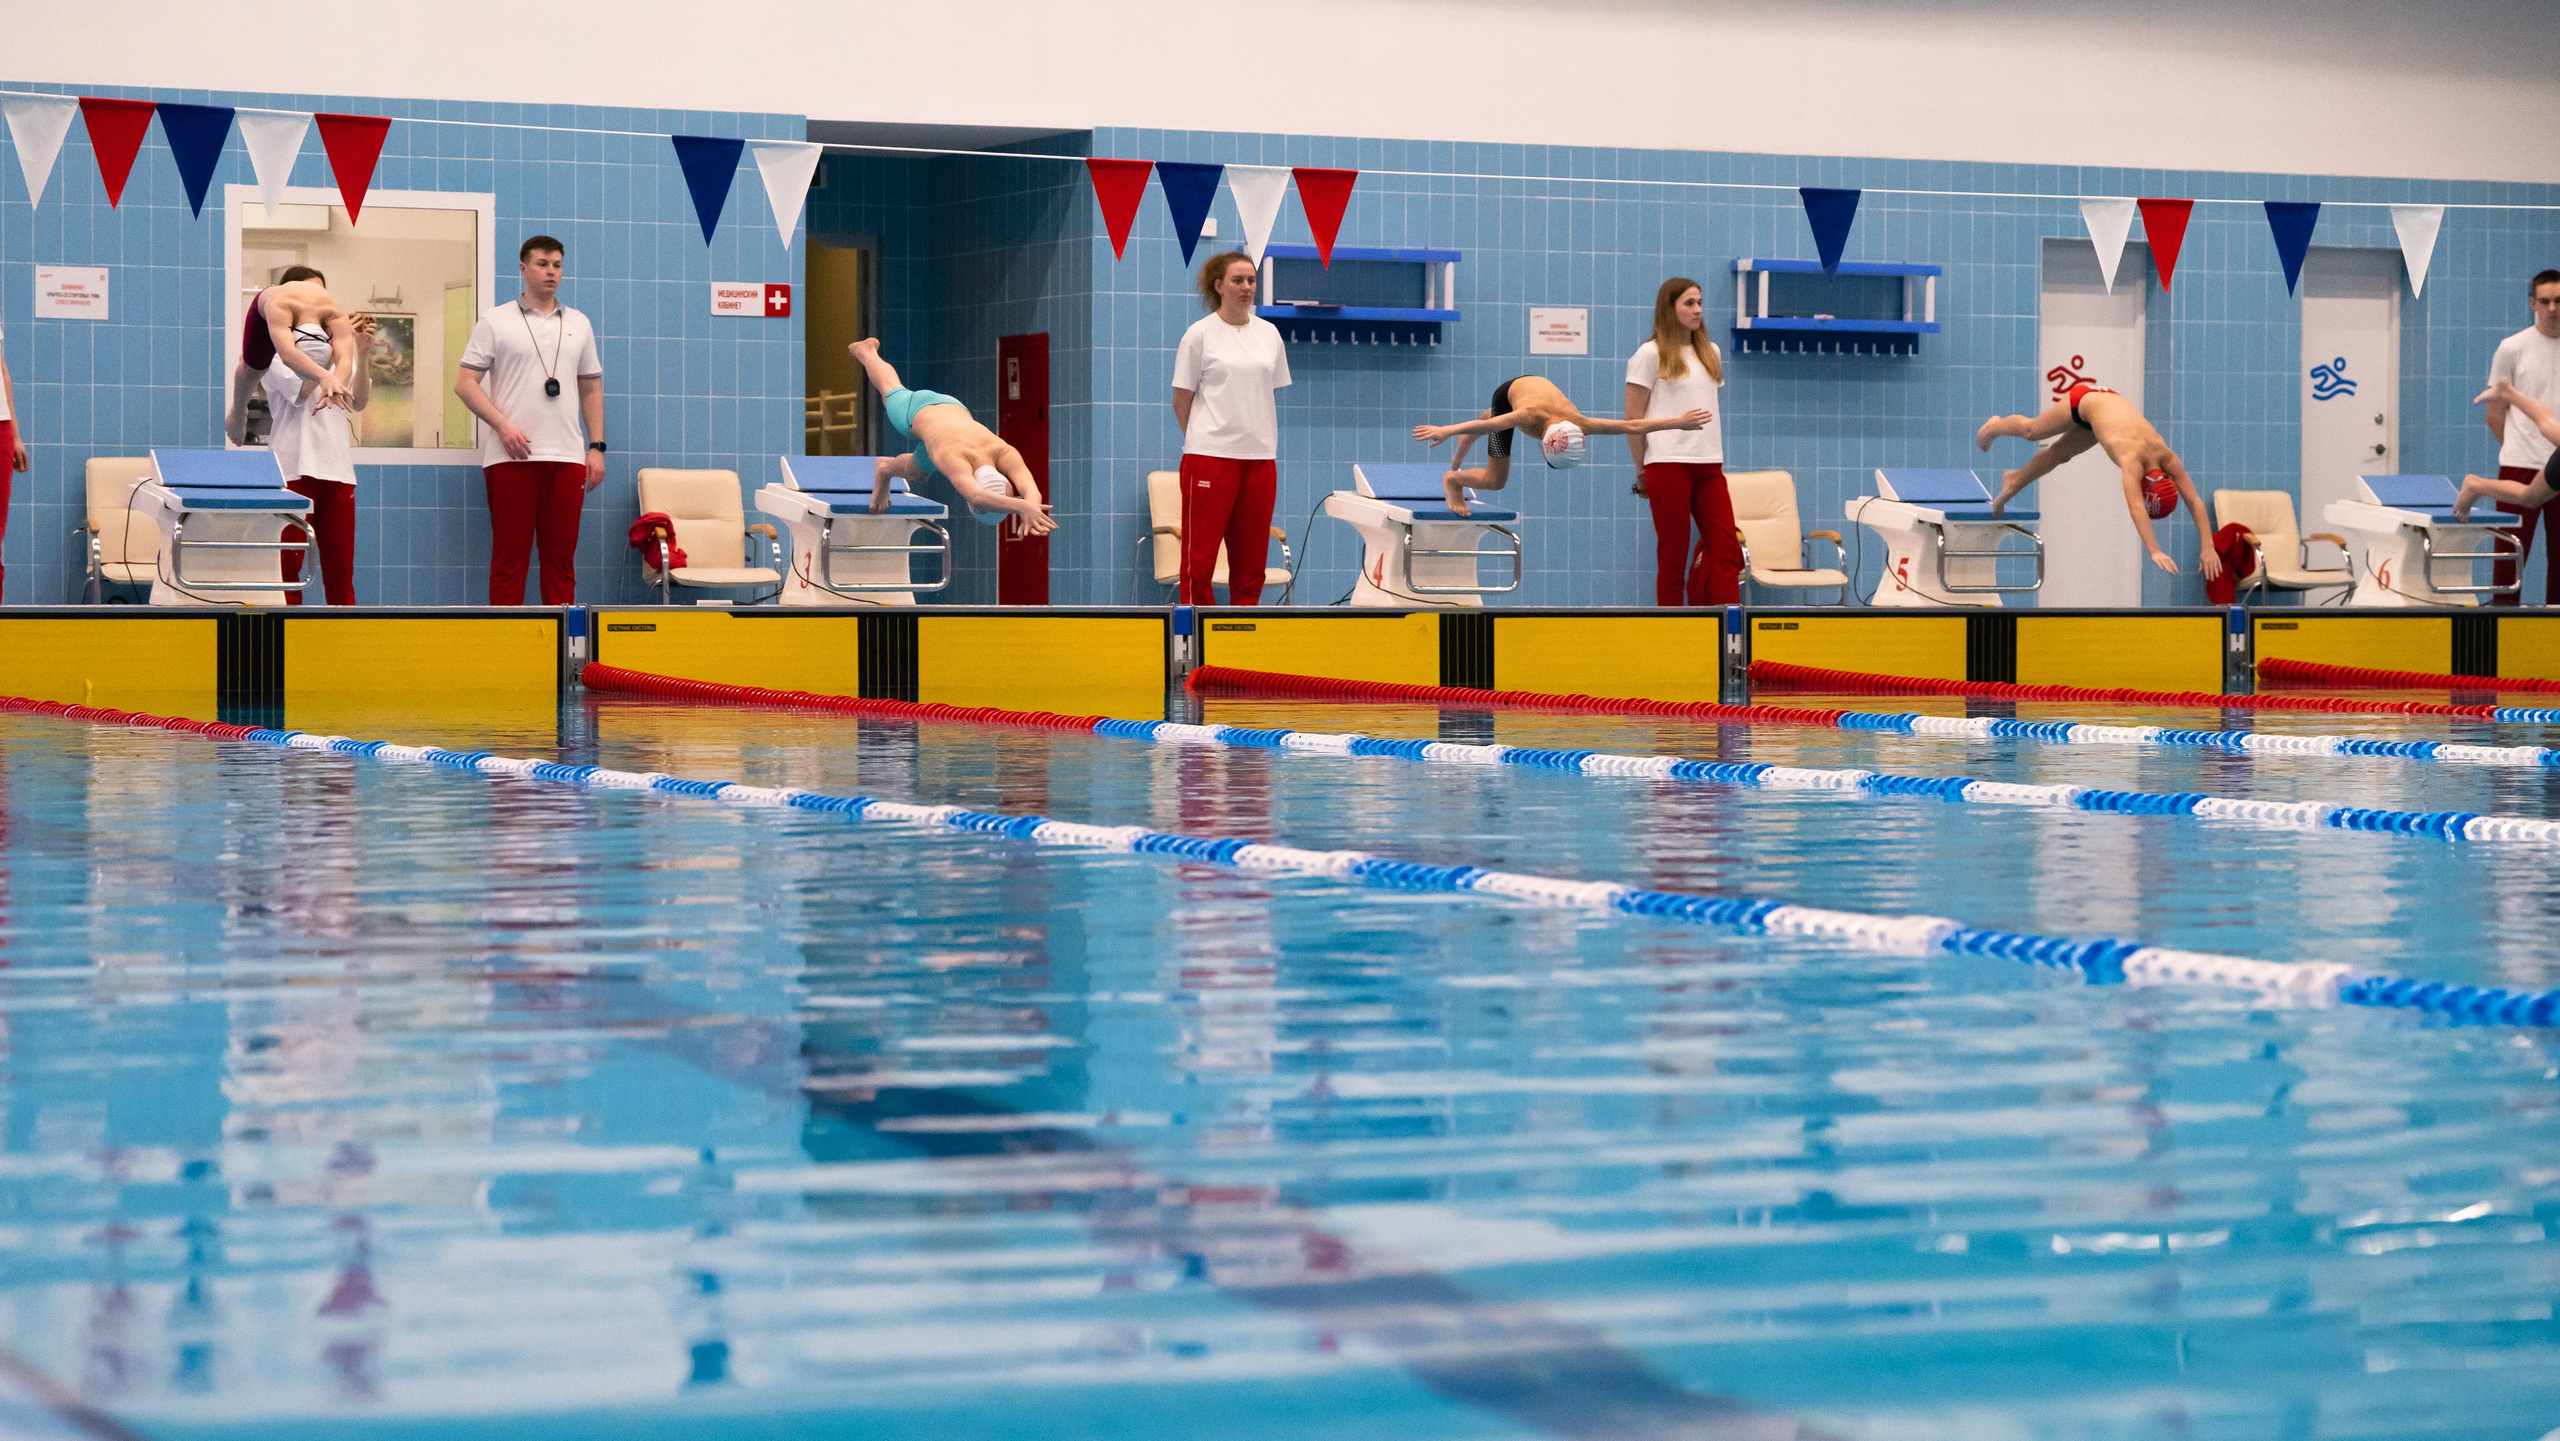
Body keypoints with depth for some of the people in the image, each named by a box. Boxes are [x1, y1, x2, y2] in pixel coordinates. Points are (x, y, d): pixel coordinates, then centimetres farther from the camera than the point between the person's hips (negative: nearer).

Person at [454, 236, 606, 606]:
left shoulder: (578, 325, 16)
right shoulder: (495, 322, 4)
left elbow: (591, 390, 19)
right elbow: (465, 383, -1)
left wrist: (597, 447, 9)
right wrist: (503, 425, -14)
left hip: (567, 457, 3)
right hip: (511, 457, -3)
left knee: (561, 557, 4)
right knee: (510, 556, -3)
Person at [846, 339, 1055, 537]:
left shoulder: (1005, 453, -48)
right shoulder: (954, 459, -58)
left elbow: (1031, 490, -65)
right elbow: (976, 496, -79)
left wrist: (1031, 510, -89)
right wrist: (1022, 507, -94)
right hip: (916, 410, -4)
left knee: (914, 476, 30)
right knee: (891, 389, 33)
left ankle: (886, 469, 64)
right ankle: (867, 351, 66)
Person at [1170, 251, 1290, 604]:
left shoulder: (1269, 333, 12)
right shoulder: (1199, 334, -1)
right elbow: (1181, 400, 2)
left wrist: (1262, 438, 10)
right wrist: (1201, 439, 2)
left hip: (1260, 456, 4)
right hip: (1210, 456, -4)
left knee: (1251, 553, 6)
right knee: (1200, 552, -6)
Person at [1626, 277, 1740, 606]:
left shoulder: (1710, 353, 16)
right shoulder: (1651, 354, -2)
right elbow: (1633, 419, -2)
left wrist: (1715, 456, 13)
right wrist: (1642, 471, -1)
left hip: (1709, 464, 5)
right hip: (1669, 465, -5)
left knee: (1727, 552, -5)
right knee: (1673, 556, -1)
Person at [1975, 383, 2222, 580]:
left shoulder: (2168, 458, -30)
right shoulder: (2132, 459, -44)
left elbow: (2195, 501, -29)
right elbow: (2135, 508, -53)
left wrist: (2208, 548, -36)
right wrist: (2155, 552, -61)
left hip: (2110, 400, 4)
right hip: (2084, 400, -4)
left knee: (2059, 454, 24)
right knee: (2031, 431, 23)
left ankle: (2014, 481, 51)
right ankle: (1994, 427, 56)